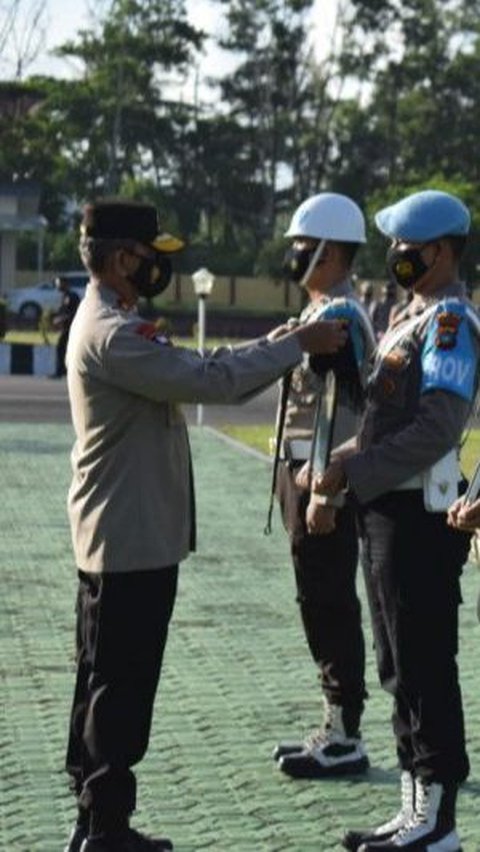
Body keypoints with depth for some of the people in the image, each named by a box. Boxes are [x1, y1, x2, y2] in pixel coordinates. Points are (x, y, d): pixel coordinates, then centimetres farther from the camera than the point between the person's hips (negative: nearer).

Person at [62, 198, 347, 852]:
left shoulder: (116, 325, 15)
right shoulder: (111, 334, -20)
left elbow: (201, 374, 13)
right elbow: (212, 380, -24)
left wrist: (284, 346, 6)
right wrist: (298, 344, -15)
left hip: (119, 537, 11)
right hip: (133, 541, -11)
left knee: (104, 685, 15)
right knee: (123, 688, -2)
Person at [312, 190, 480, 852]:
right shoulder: (412, 316, 16)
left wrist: (354, 473, -20)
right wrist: (349, 459, 9)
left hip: (418, 517, -10)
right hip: (388, 511, 10)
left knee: (424, 670, -2)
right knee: (401, 669, 15)